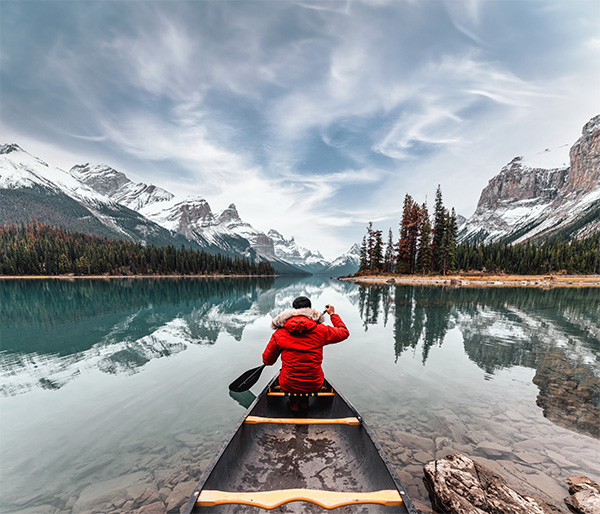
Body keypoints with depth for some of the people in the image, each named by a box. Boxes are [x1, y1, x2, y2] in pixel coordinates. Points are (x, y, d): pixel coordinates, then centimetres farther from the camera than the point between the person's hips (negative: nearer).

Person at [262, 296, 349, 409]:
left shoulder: (279, 333, -11)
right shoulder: (321, 330, -11)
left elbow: (267, 360, -1)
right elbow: (344, 332, 7)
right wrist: (332, 314, 20)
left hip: (288, 386, 0)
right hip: (314, 385, 0)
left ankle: (293, 402, 20)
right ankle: (304, 401, 26)